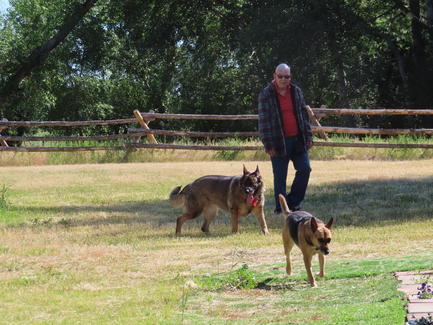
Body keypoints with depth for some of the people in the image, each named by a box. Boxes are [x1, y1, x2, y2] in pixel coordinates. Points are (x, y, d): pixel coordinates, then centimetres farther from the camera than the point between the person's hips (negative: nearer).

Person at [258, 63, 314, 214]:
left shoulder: (296, 92, 9)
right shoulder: (266, 95, -5)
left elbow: (304, 115, 14)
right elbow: (263, 121, -7)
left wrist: (308, 137, 8)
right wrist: (268, 145, -11)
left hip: (297, 140, 4)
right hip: (279, 142, -4)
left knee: (305, 169, -2)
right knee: (280, 177, 0)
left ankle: (294, 202, 12)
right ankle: (281, 208, 10)